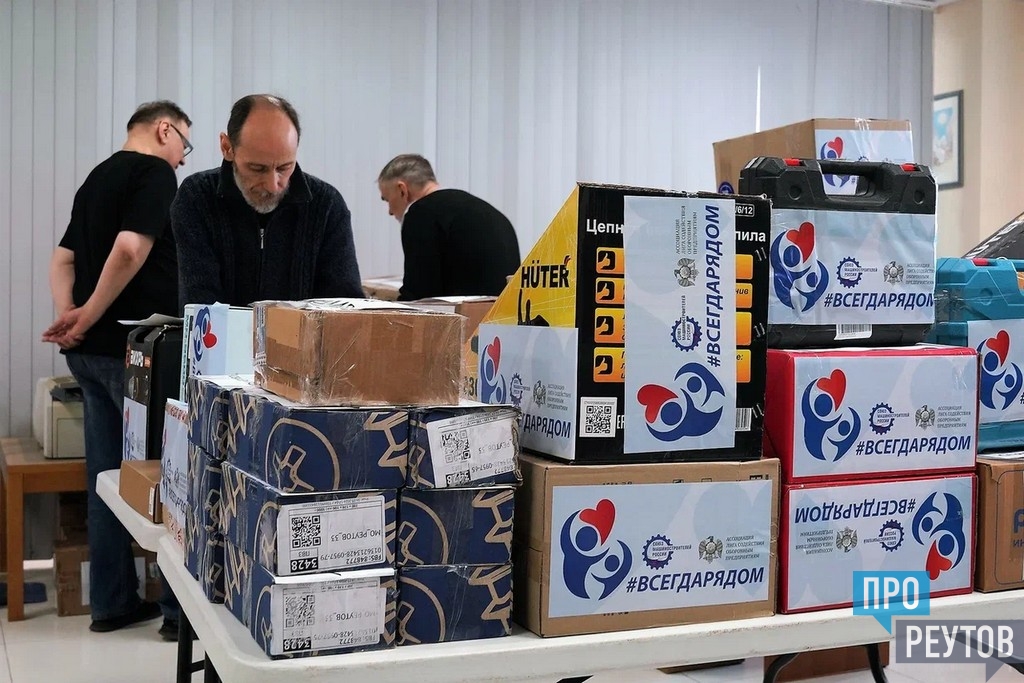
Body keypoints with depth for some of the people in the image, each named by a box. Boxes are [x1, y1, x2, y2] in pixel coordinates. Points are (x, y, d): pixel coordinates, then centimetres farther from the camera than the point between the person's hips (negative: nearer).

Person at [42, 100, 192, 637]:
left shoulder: (98, 177, 19)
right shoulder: (155, 173, -9)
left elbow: (63, 258, 16)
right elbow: (130, 250, -23)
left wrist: (67, 313, 1)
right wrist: (89, 317, -13)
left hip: (91, 351, 9)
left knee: (107, 475, 11)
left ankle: (111, 601, 18)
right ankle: (182, 604, 5)